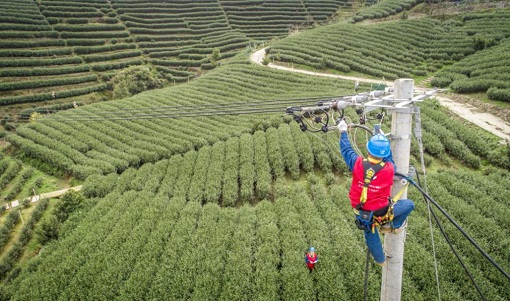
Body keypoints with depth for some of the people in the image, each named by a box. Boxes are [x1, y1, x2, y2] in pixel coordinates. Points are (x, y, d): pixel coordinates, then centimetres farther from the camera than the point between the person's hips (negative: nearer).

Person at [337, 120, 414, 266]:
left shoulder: (358, 163, -21)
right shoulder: (389, 168, -22)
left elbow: (346, 150, -1)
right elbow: (389, 158, 3)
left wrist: (343, 132, 14)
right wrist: (383, 139, 14)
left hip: (361, 212, 3)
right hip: (381, 213, -3)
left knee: (370, 234, 30)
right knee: (409, 204, 17)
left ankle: (380, 259, 55)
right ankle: (394, 226, 37)